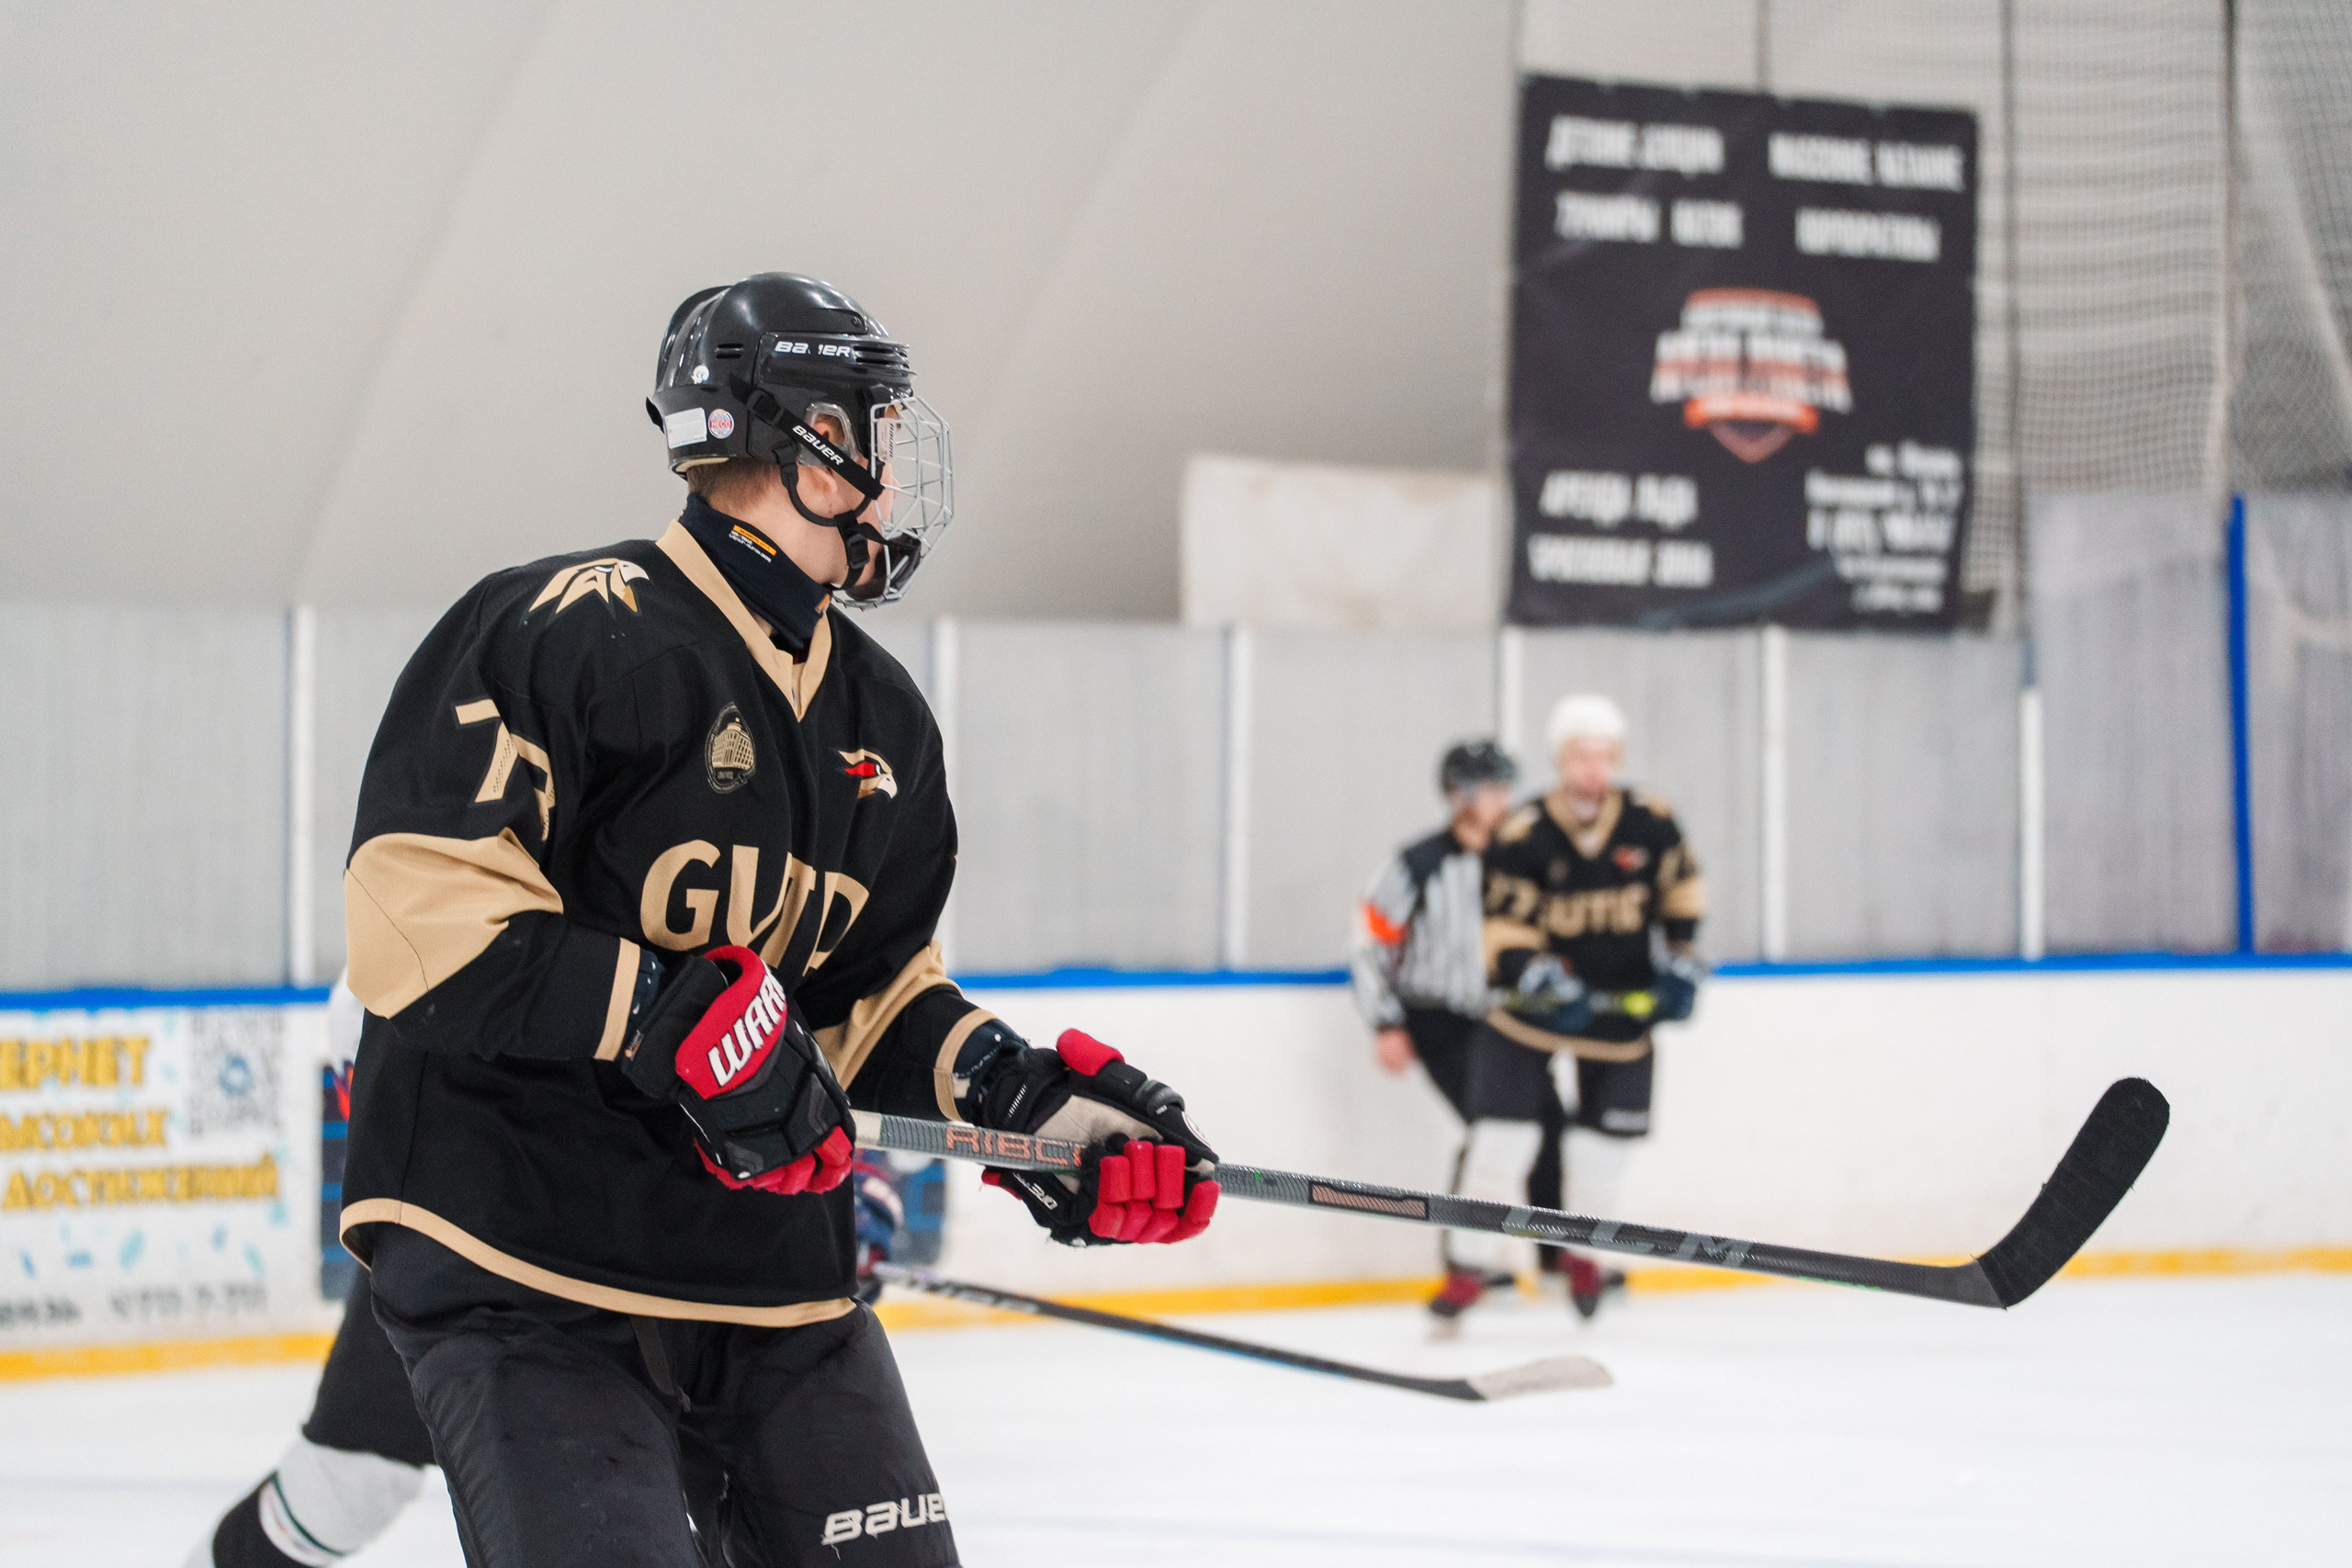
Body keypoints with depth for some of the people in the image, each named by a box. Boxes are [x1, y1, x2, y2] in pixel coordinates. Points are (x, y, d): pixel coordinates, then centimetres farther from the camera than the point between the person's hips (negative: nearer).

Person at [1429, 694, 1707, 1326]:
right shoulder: (1521, 837, -17)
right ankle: (1470, 1267, 2)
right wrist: (1539, 978, -31)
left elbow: (1682, 893, 9)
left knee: (1601, 1144, 8)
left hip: (1623, 1009, 2)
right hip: (1532, 1011, -2)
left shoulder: (1651, 823, -8)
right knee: (1502, 1136, -9)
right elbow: (1504, 934, -15)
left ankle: (1583, 1252, 35)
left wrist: (1679, 962, 1)